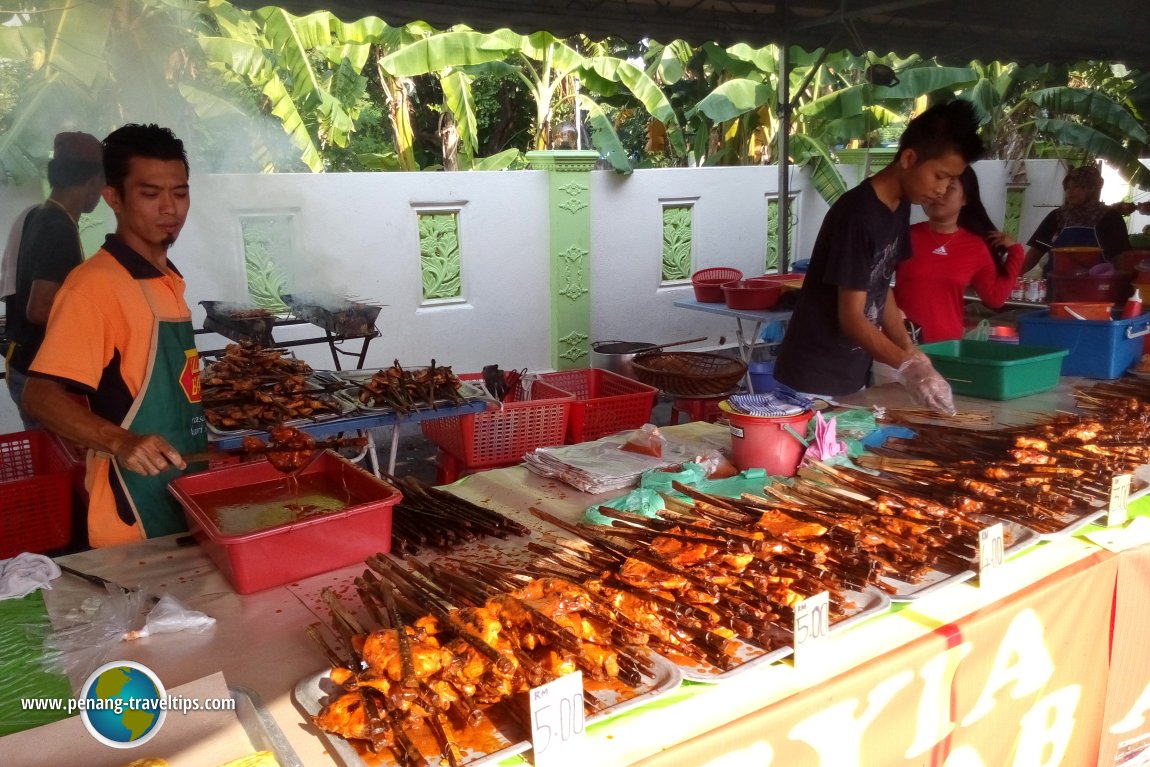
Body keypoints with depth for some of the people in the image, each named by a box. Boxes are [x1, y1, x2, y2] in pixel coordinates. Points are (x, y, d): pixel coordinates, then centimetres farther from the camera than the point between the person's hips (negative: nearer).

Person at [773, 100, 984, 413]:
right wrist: (908, 365, -31)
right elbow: (850, 317, -22)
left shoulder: (900, 206, 4)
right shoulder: (857, 215, -22)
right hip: (814, 381, -8)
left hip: (854, 375, 8)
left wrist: (911, 352, -1)